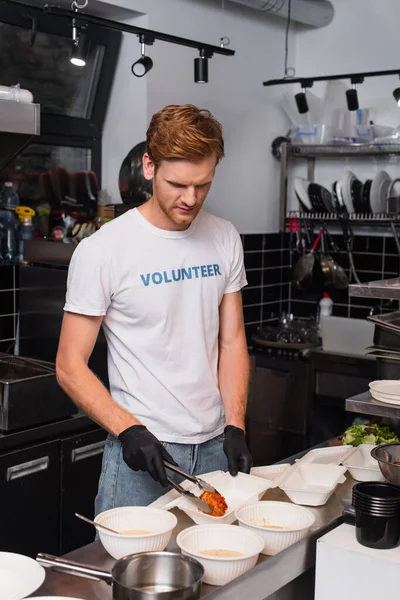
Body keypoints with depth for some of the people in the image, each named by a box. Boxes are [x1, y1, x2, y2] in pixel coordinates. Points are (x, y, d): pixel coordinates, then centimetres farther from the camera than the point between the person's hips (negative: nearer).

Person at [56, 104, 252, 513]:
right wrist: (128, 430, -20)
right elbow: (70, 367, -9)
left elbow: (231, 341, 7)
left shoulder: (224, 239, 2)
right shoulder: (103, 250, -11)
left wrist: (235, 427, -3)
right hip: (141, 449, -4)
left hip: (214, 446, 4)